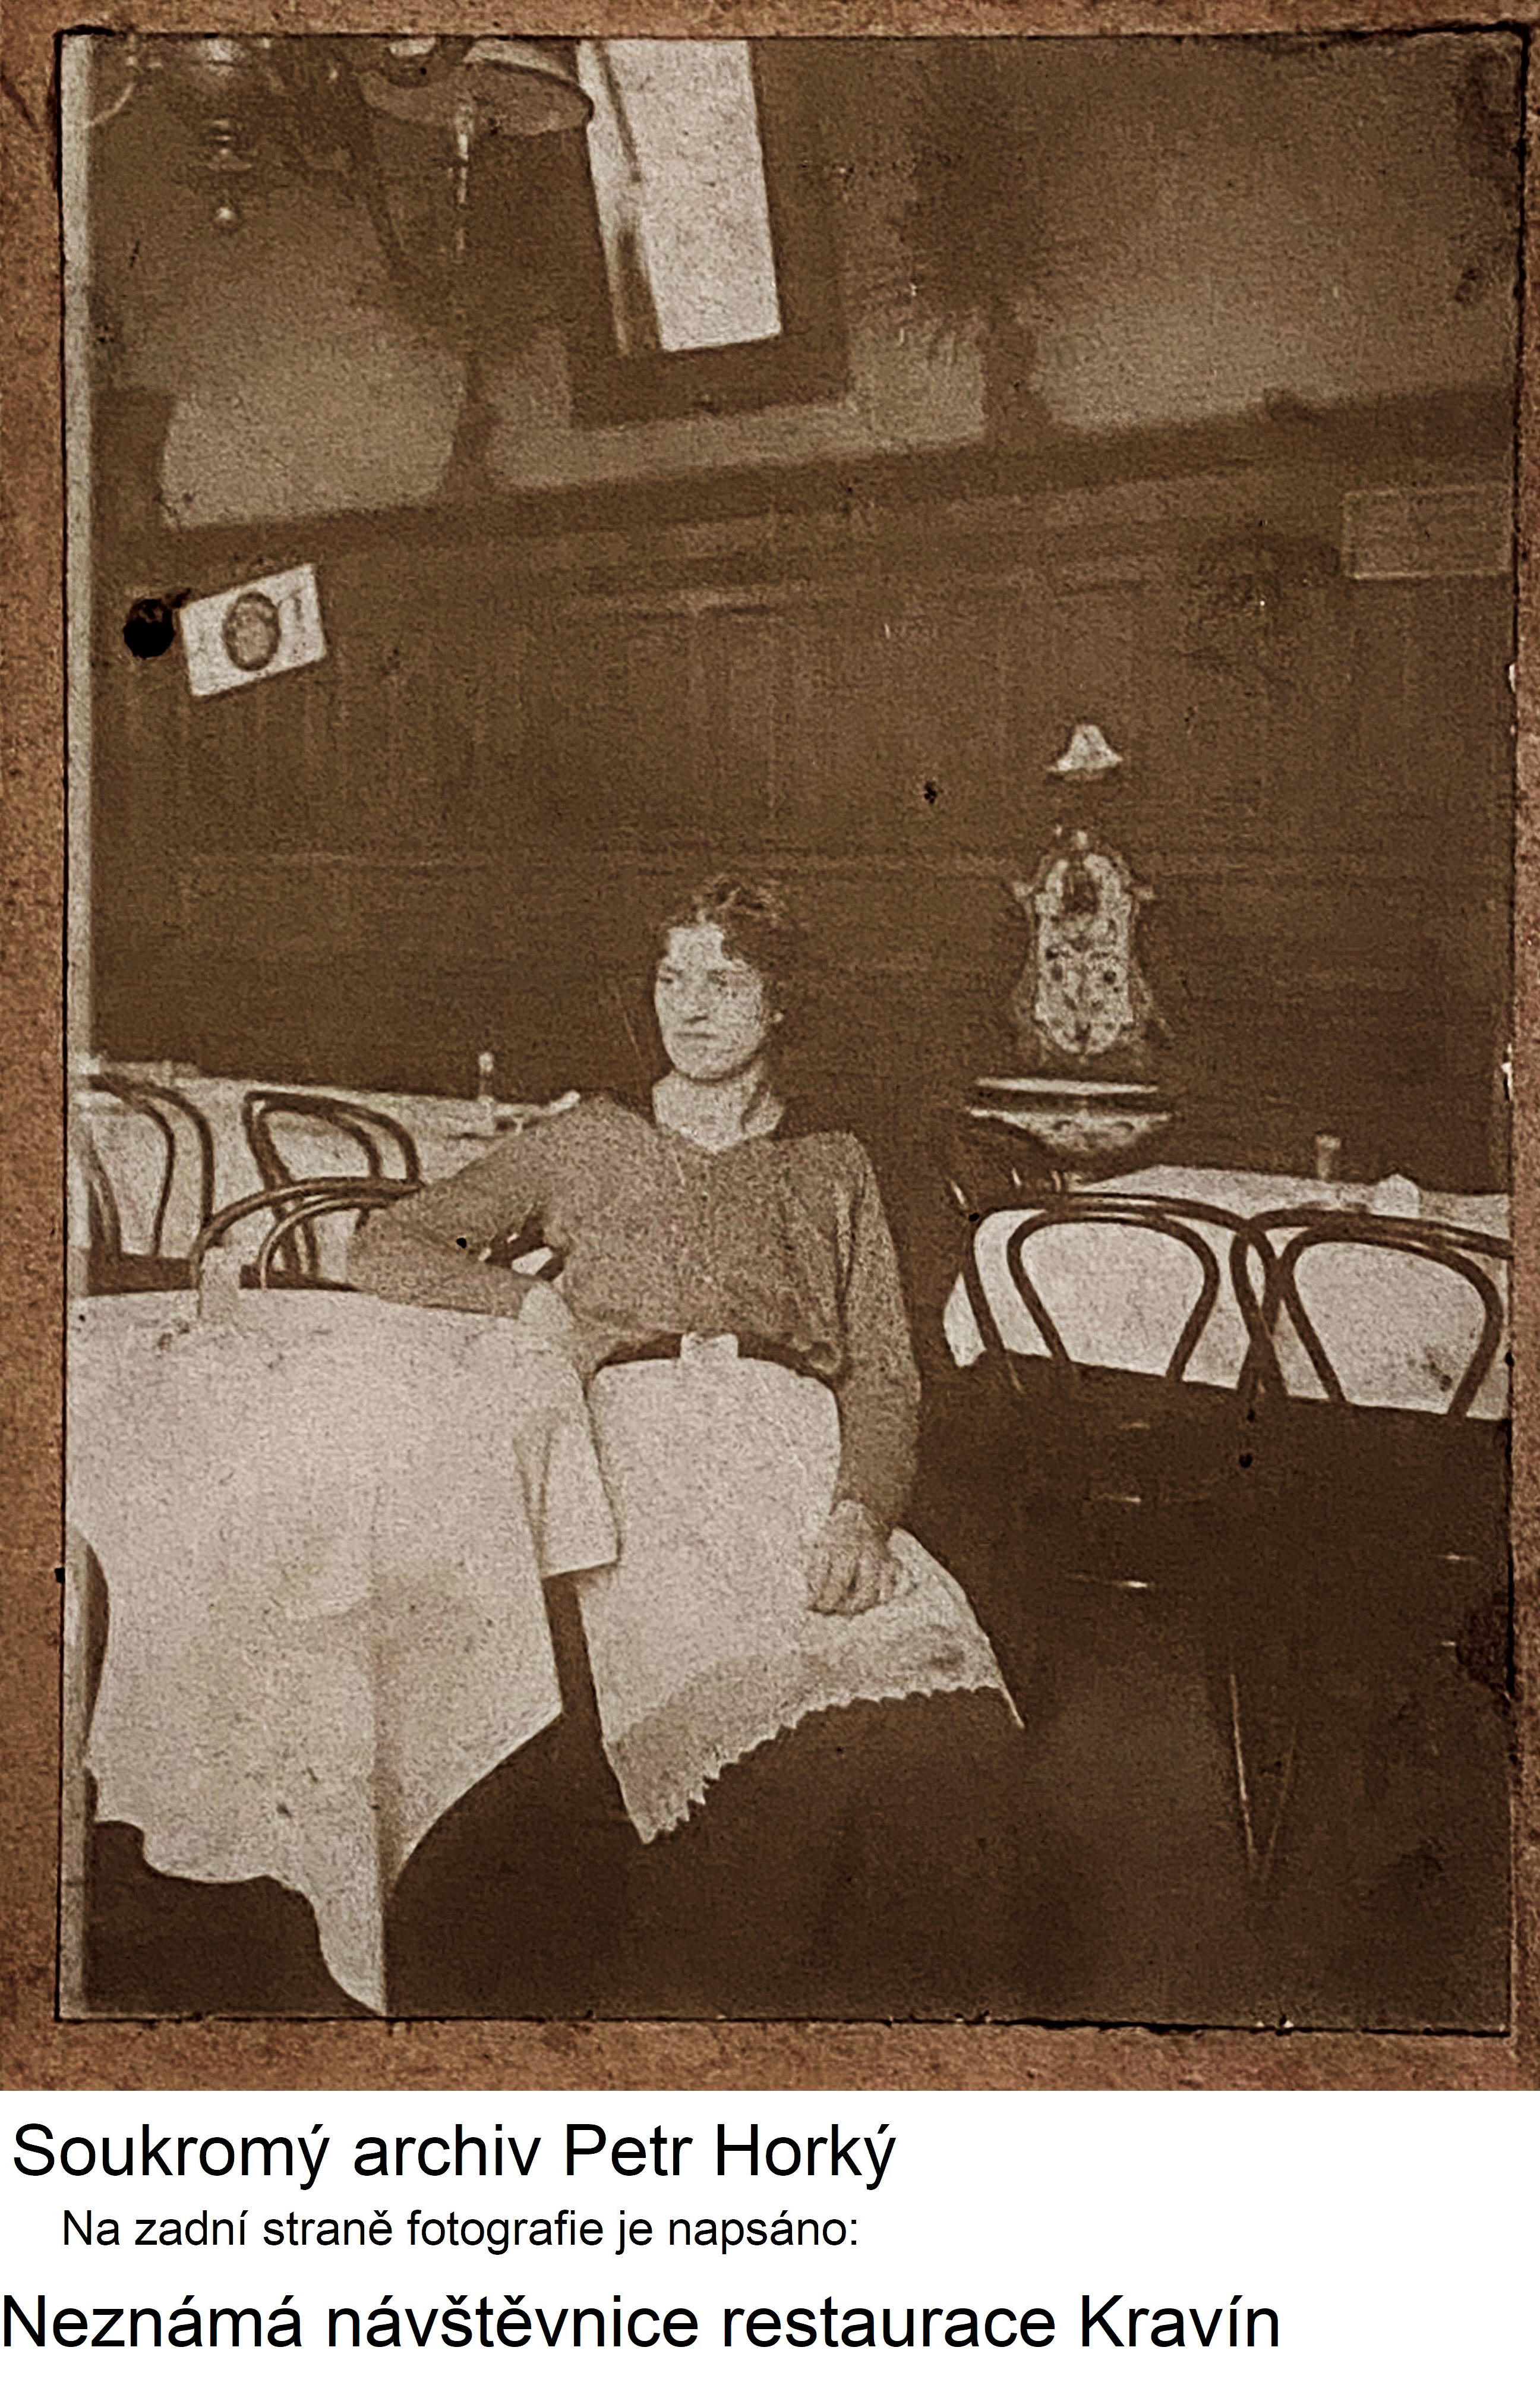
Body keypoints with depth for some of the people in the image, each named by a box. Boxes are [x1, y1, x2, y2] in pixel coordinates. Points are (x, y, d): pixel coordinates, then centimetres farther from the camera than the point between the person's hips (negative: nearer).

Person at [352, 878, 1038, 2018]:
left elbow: (885, 1375, 13)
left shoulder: (834, 1170, 26)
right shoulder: (586, 1146, 25)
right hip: (634, 1450, -1)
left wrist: (862, 1507, -8)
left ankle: (920, 2005, -16)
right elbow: (384, 1249, 22)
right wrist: (530, 1297, 4)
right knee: (762, 1704, -34)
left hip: (801, 1455, 1)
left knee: (948, 1716, -30)